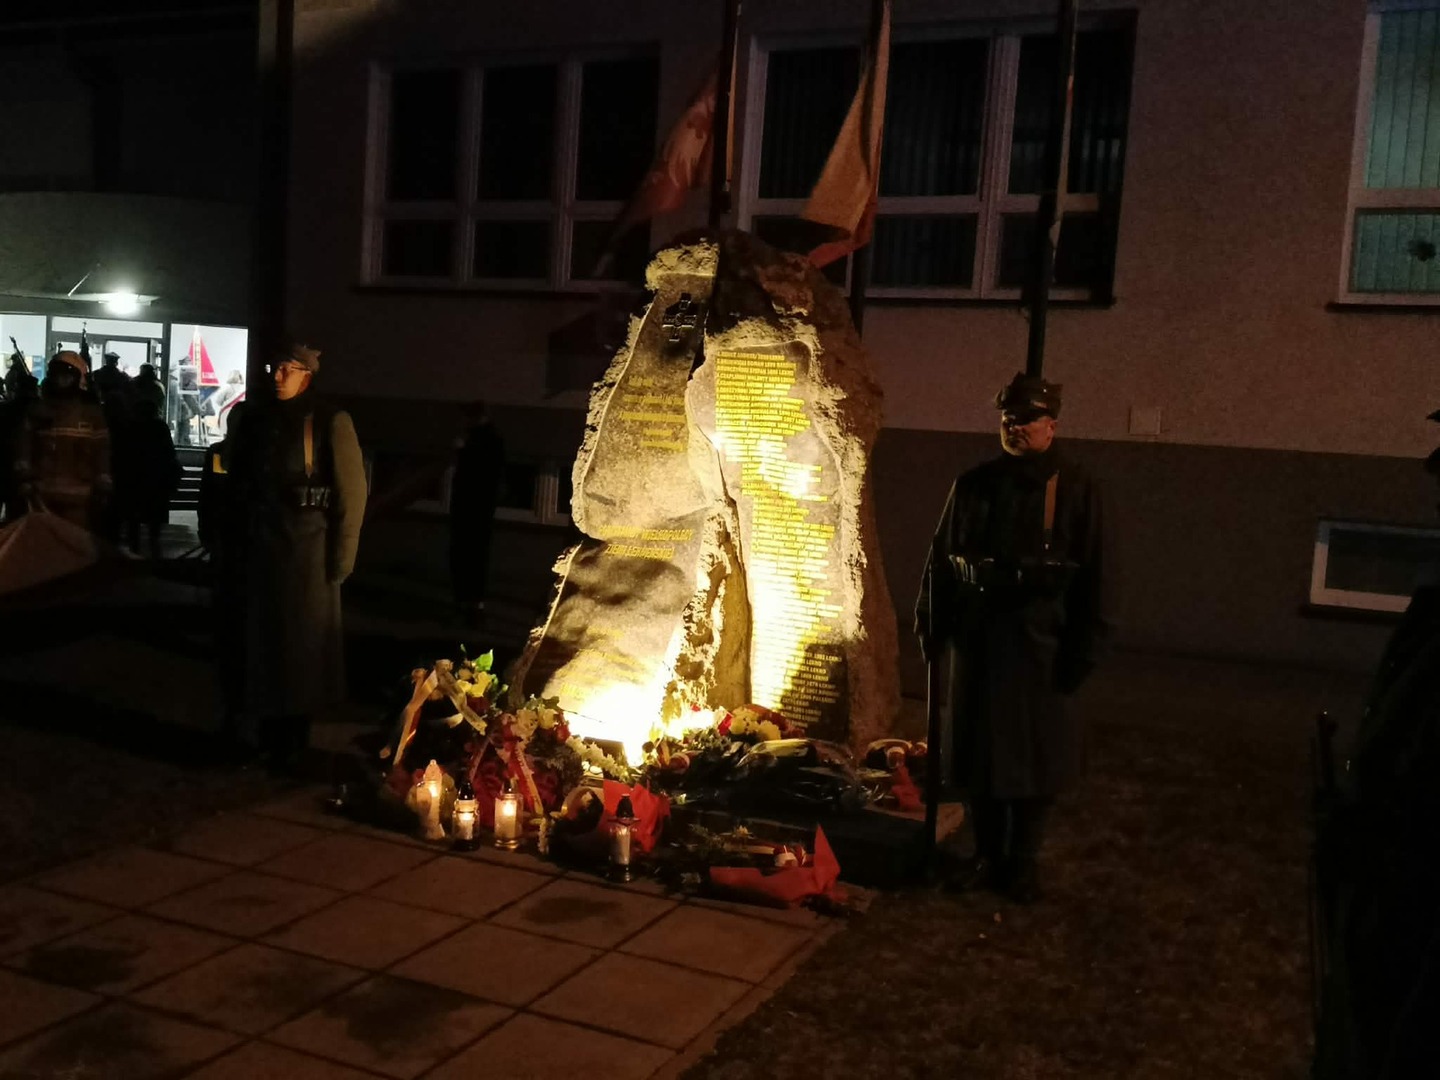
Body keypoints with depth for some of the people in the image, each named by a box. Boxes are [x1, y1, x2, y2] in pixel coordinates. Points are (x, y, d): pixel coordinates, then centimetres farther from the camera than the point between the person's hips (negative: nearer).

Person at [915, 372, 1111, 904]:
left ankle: (1024, 859, 21)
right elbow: (941, 560, 12)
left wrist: (1082, 646, -8)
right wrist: (932, 626, 9)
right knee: (977, 746, 9)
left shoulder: (1076, 487, -3)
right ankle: (986, 854, 24)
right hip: (976, 633, 3)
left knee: (1034, 751, 5)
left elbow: (1094, 573, -4)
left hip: (1038, 637, -3)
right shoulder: (974, 484, 7)